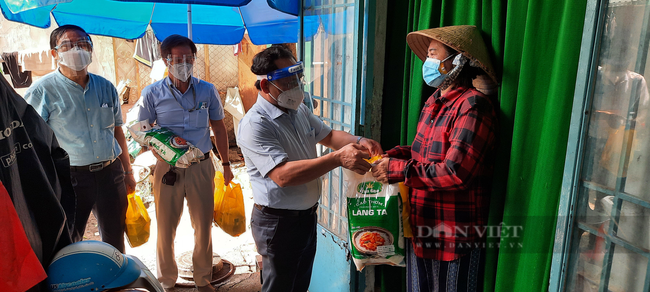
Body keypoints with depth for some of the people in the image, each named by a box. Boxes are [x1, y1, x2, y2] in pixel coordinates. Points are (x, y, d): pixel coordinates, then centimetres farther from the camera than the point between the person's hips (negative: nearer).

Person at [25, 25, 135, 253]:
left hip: (110, 173, 4)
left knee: (115, 241, 16)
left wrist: (128, 171, 15)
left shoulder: (105, 87, 8)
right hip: (70, 177, -4)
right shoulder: (43, 90, -6)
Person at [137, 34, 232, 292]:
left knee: (204, 227, 10)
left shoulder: (208, 91, 0)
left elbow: (219, 128, 9)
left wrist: (226, 163, 11)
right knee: (166, 229, 11)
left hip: (201, 167, 1)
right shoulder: (152, 93, -4)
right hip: (168, 168, -1)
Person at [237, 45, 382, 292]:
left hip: (307, 214, 8)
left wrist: (358, 142, -6)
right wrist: (338, 158, -37)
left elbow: (328, 134, 15)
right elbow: (283, 175, -34)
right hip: (278, 222, -8)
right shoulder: (255, 124, -25)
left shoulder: (299, 110, 3)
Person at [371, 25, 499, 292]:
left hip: (454, 237, -8)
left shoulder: (472, 106, -19)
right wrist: (394, 155, -1)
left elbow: (455, 172, -26)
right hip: (420, 225, 8)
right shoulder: (434, 102, 9)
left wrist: (398, 170, -19)